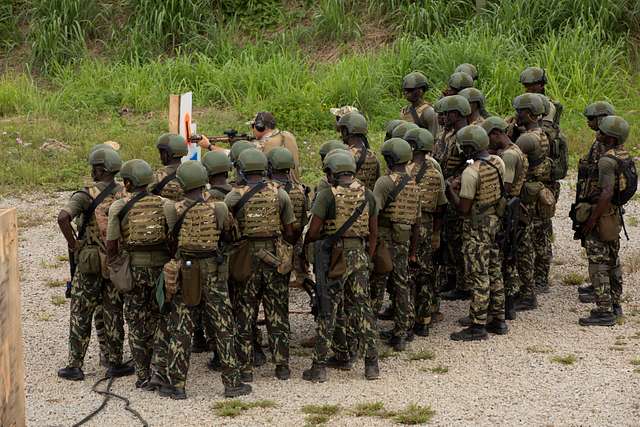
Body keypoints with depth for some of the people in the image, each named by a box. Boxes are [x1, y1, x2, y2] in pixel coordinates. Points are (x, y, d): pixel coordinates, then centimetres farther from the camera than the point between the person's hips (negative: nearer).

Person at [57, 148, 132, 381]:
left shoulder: (86, 195, -14)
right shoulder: (126, 195, -1)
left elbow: (63, 217, -28)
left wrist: (73, 245, -15)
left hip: (90, 264, -3)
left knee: (80, 316, 6)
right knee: (113, 314, 13)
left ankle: (74, 366, 9)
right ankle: (115, 364, 16)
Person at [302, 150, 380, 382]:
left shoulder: (327, 195, -11)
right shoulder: (367, 195, 6)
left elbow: (313, 232, -12)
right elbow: (373, 232, 11)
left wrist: (305, 243, 9)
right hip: (359, 256, 4)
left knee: (327, 311, 1)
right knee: (361, 307, 12)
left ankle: (320, 366, 2)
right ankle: (371, 363, 12)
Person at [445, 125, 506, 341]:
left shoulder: (470, 173, -22)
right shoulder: (498, 162, 2)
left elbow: (463, 208, -19)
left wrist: (450, 191, -7)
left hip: (477, 227, -8)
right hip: (495, 222, 8)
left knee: (479, 276, -4)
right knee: (494, 272, 16)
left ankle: (478, 326, -1)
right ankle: (498, 320, 23)